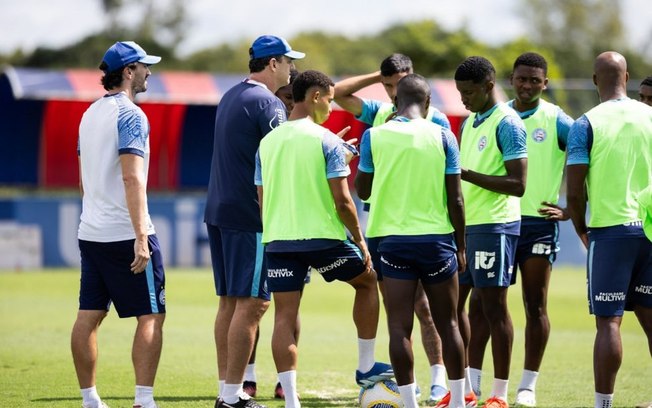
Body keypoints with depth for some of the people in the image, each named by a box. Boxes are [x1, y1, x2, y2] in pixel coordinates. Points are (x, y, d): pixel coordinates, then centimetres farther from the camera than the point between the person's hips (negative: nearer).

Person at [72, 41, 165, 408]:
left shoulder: (90, 114, 15)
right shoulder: (130, 114, -11)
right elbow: (132, 178, -21)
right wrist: (141, 236, -25)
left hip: (90, 234, 8)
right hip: (125, 235, -8)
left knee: (89, 317, 7)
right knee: (151, 316, -5)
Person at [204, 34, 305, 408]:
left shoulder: (231, 98, 17)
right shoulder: (268, 104, -11)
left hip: (219, 212, 9)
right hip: (250, 215, -9)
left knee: (229, 301, 12)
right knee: (252, 303, -7)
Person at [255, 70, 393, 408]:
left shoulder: (268, 142, 9)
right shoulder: (327, 141, -8)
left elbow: (262, 199, 12)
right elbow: (341, 200, -11)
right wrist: (360, 241, -1)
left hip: (277, 240, 4)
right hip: (323, 237, -4)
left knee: (284, 316, 2)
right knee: (367, 280, 20)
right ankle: (366, 367, 23)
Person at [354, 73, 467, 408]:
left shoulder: (374, 136, -2)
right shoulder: (442, 137, -3)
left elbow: (362, 190, 8)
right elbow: (455, 199, -2)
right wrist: (460, 246, 8)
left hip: (393, 239, 0)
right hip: (437, 240, 1)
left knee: (399, 327, 1)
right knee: (447, 324, 12)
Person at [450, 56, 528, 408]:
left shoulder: (507, 123, -11)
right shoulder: (470, 121, 15)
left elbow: (517, 184, -17)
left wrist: (467, 175, -21)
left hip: (494, 226, -9)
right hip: (464, 224, 9)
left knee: (493, 306, -3)